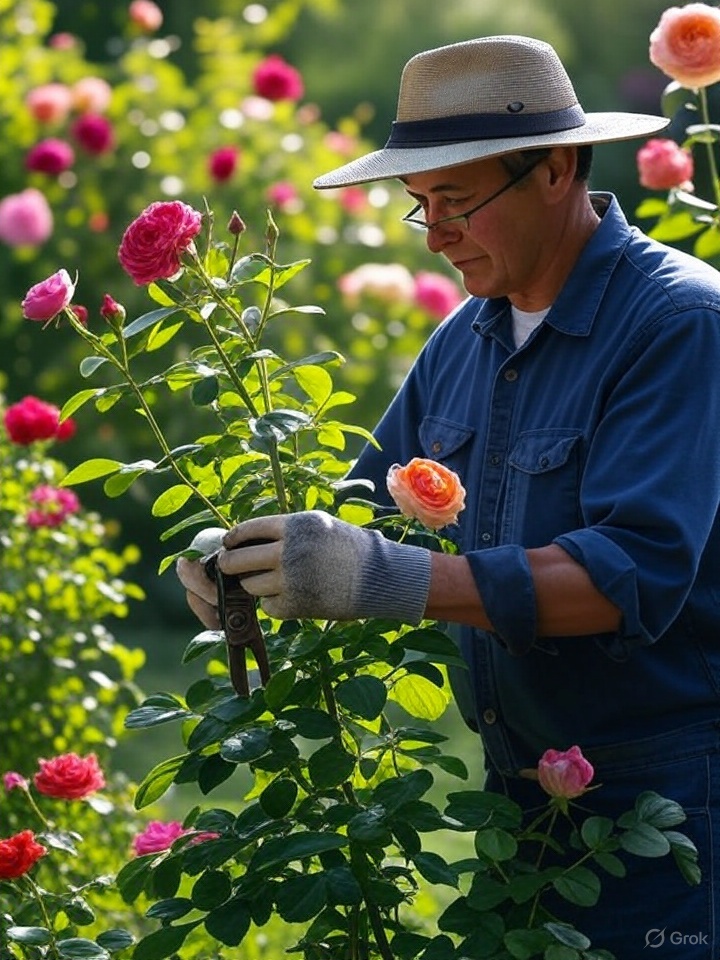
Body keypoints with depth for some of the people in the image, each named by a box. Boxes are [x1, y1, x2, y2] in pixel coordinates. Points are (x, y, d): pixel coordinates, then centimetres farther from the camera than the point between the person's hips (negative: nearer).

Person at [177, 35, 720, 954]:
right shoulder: (464, 338, 8)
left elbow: (636, 573, -27)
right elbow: (376, 504, 15)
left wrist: (393, 578, -34)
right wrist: (248, 561, -8)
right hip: (517, 785, 7)